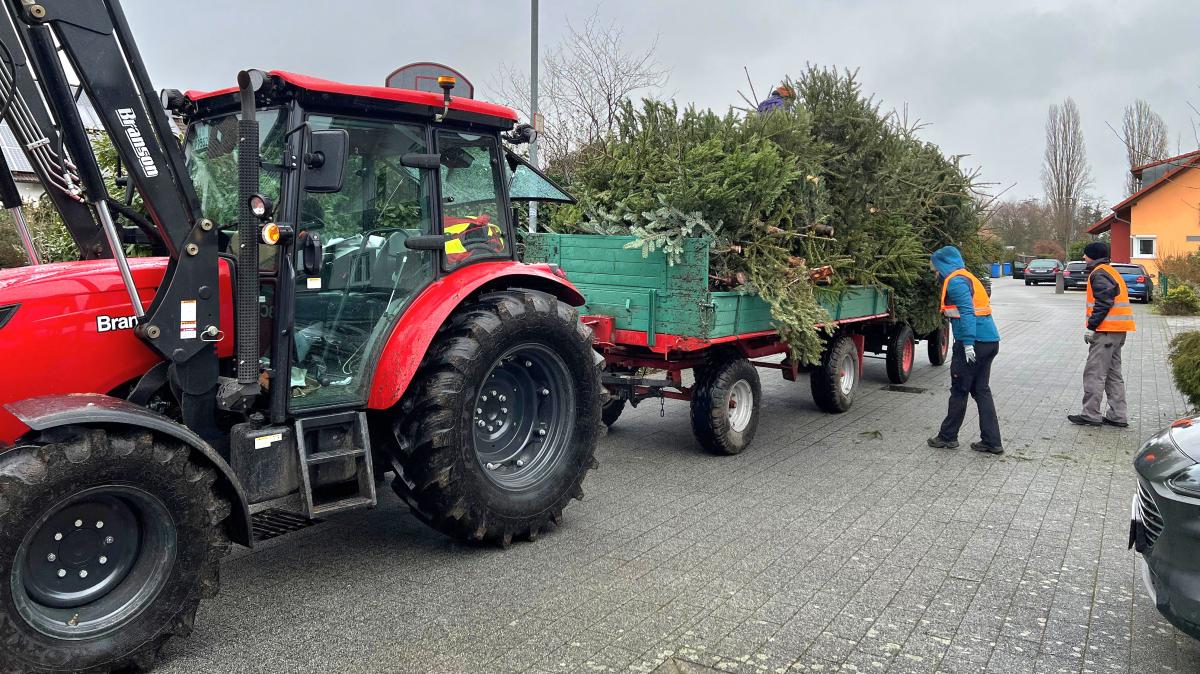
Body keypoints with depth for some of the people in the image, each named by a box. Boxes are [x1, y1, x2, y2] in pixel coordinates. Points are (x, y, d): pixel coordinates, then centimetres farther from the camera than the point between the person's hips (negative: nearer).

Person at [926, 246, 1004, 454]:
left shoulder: (955, 281, -10)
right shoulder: (968, 277, 21)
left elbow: (967, 312, -21)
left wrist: (968, 343, -24)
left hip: (973, 343, -9)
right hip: (990, 341, 9)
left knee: (959, 391, 2)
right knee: (981, 390, 12)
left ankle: (948, 437, 13)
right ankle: (992, 442, 12)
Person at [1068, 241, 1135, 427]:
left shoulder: (1099, 274, -12)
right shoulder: (1111, 272, 20)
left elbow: (1104, 303, -21)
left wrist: (1091, 326, -19)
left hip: (1106, 330, -10)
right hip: (1118, 330, 10)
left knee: (1094, 374, -5)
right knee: (1113, 374, 14)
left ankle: (1090, 415, -2)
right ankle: (1118, 416, 17)